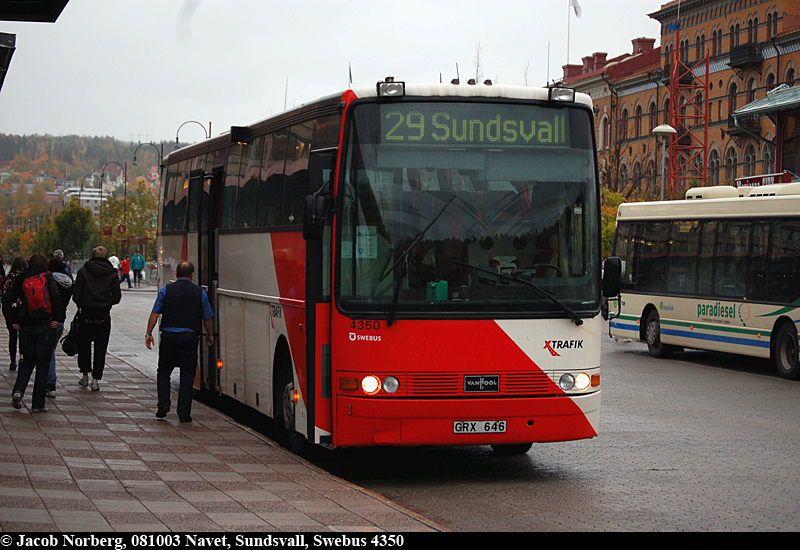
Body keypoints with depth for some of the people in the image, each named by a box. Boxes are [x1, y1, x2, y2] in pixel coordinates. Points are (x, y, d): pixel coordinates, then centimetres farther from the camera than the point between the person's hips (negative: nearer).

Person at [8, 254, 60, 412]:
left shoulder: (20, 280, 4)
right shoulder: (48, 278, -3)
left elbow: (13, 300, 3)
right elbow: (56, 298, -13)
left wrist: (16, 322, 9)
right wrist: (57, 319, -5)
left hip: (26, 327, 3)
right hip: (45, 327, -2)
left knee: (27, 362, 16)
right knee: (43, 364, 4)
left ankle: (18, 391, -8)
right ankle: (38, 404, 3)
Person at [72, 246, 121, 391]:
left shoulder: (84, 271, -1)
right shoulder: (112, 273, 1)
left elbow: (76, 293, -4)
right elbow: (117, 296, 1)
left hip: (87, 313, 0)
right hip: (104, 314, 0)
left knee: (84, 343, 17)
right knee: (100, 347, 4)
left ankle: (85, 375, 19)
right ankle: (96, 378, -1)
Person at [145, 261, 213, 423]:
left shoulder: (165, 290, 3)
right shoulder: (200, 293, 4)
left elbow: (155, 314, 0)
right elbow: (208, 318, 9)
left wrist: (149, 334, 5)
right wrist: (210, 335, 23)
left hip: (169, 336, 0)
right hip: (190, 338, 0)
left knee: (163, 372, 16)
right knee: (187, 376, 4)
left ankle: (163, 404, 1)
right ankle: (184, 413, 2)